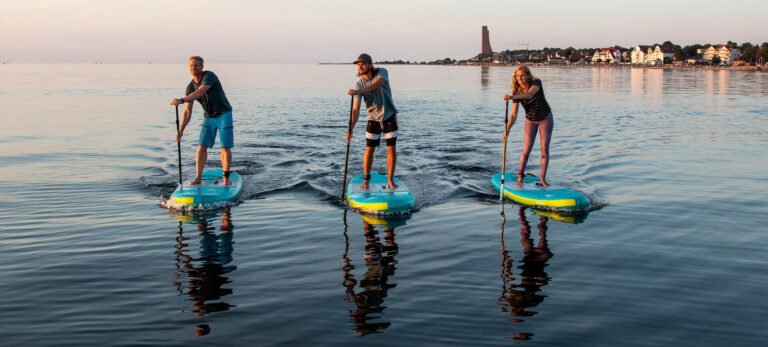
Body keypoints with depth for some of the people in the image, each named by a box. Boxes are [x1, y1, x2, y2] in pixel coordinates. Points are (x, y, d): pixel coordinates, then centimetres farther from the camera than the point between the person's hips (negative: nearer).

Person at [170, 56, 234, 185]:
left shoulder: (209, 76, -19)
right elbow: (187, 112, 0)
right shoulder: (190, 87, -1)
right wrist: (180, 131, -7)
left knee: (226, 147, -7)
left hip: (224, 115, -5)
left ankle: (226, 177, 3)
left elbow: (200, 92, -37)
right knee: (202, 147, -1)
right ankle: (198, 177, 6)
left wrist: (181, 100, -47)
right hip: (209, 117, 5)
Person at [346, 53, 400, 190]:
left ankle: (390, 180, 10)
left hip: (389, 117, -1)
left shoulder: (382, 72, -17)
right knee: (369, 149, 1)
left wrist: (358, 91, -54)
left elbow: (376, 84, -41)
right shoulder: (359, 84, -14)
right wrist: (351, 129, -31)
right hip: (373, 119, 1)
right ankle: (366, 180, 16)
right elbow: (356, 110, -18)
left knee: (391, 149, -1)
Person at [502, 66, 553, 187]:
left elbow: (529, 95, -47)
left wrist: (512, 97, -62)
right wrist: (506, 131, -35)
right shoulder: (517, 92, -17)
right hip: (530, 121, 2)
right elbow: (513, 114, -22)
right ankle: (520, 177, 4)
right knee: (526, 149, -5)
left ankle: (543, 179, 7)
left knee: (545, 150, 0)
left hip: (545, 119, -2)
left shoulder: (536, 82, -24)